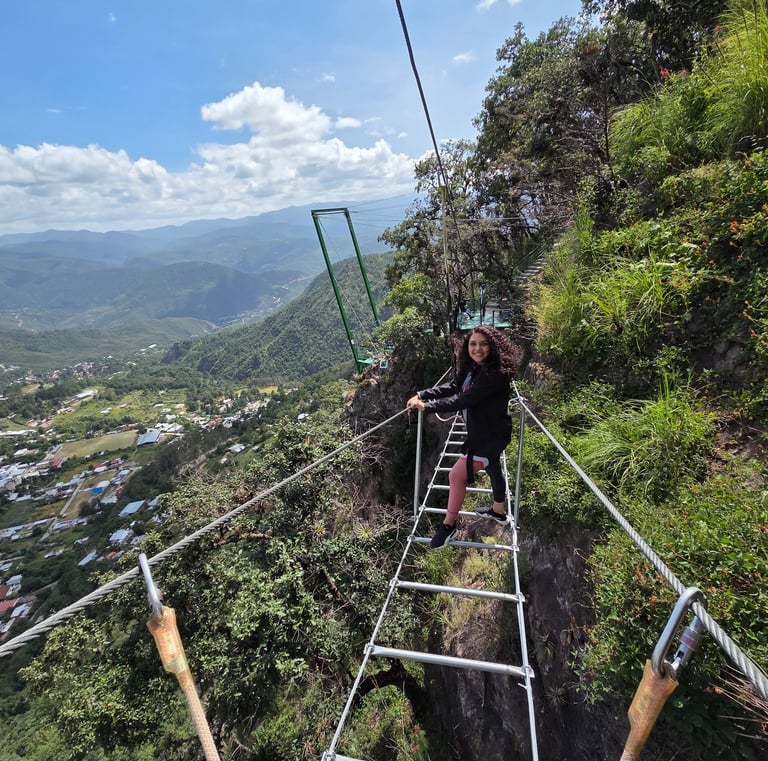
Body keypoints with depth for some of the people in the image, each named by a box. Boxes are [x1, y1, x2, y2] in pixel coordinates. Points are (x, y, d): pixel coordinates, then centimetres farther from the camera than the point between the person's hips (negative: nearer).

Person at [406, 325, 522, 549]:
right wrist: (421, 395, -9)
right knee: (493, 469, 28)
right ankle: (499, 511, 52)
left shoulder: (495, 373, -27)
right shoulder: (471, 368, 2)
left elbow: (464, 400, -31)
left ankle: (448, 525, 8)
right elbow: (452, 387, 3)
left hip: (491, 435, -10)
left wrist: (428, 406, -28)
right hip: (480, 432, 10)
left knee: (457, 475, -11)